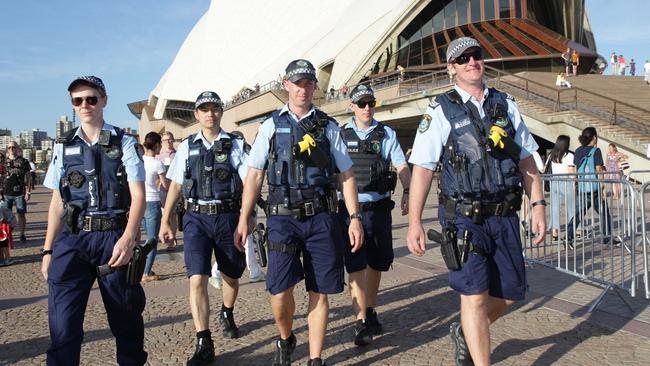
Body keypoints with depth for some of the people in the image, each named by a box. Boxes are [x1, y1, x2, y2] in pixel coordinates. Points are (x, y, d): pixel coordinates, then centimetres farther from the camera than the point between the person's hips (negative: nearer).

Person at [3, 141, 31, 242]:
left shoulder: (23, 161, 1)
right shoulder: (4, 161, 9)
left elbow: (28, 177, 1)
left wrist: (28, 192, -6)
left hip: (20, 193, -2)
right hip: (6, 193, 2)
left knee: (21, 214, 2)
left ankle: (22, 234, 10)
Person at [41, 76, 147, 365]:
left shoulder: (123, 143, 2)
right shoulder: (63, 146, 12)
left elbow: (138, 195, -6)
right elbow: (57, 202, 13)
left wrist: (128, 238, -20)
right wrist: (48, 250, 9)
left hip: (114, 237, -2)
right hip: (71, 239, 2)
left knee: (125, 317, 9)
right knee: (63, 323, -5)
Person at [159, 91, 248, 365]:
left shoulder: (236, 145, 2)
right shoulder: (187, 146, 8)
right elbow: (175, 186, 11)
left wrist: (247, 218, -21)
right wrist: (165, 222, 8)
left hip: (228, 217, 0)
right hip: (196, 218, 0)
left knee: (231, 275, 16)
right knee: (197, 279, -11)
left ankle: (227, 314, 46)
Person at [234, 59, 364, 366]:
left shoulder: (328, 126, 10)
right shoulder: (272, 125, 9)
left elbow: (346, 174, 8)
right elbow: (254, 174, 7)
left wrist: (355, 218, 1)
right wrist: (243, 220, 2)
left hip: (321, 217, 1)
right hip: (283, 217, -1)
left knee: (319, 292, 4)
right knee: (279, 291, -7)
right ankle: (285, 340, 24)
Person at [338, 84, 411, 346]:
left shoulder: (387, 134, 7)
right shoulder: (341, 135, 5)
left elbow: (401, 165, 1)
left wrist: (407, 192, -15)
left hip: (380, 208, 2)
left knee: (377, 263, 13)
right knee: (356, 266, -6)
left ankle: (370, 312, 31)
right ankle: (361, 323, -2)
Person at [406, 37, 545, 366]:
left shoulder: (505, 104, 10)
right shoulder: (441, 111, -3)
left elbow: (526, 159, 13)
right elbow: (422, 167, -7)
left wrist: (538, 205, 6)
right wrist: (414, 222, -13)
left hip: (505, 216, 5)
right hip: (464, 218, -5)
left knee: (510, 292, 11)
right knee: (475, 296, -4)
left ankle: (465, 333, 38)